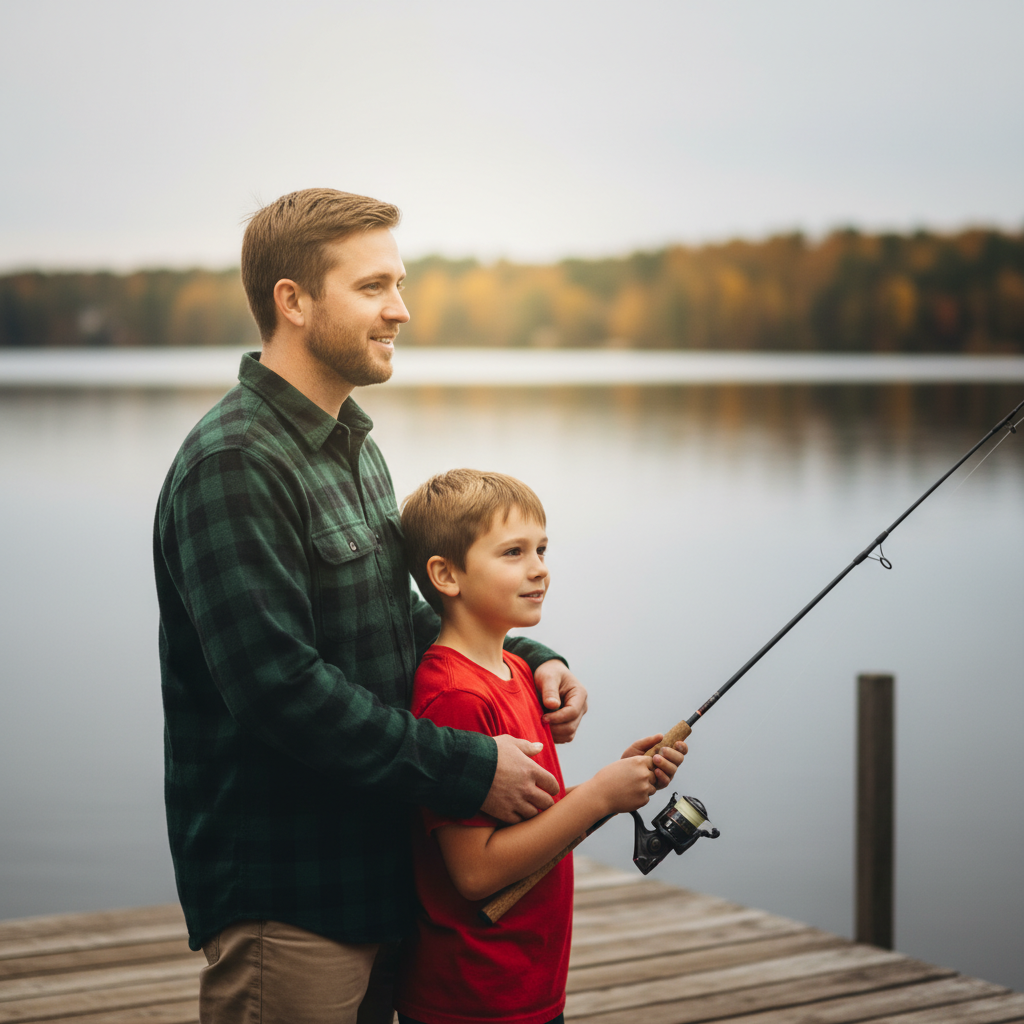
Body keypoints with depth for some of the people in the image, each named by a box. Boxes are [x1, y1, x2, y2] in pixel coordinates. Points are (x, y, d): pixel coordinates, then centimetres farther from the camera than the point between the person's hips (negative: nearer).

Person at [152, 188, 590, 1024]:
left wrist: (525, 660, 5)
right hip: (282, 900, -9)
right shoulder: (234, 463, -18)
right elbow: (281, 687, -25)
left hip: (373, 876, 9)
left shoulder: (354, 447, 15)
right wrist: (468, 770, -19)